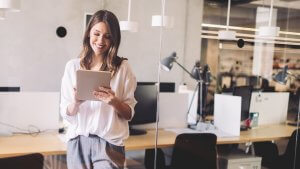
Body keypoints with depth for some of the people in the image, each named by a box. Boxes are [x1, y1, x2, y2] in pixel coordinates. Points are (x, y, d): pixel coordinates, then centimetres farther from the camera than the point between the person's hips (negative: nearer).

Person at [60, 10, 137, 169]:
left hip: (109, 143, -1)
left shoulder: (122, 67, -2)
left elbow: (129, 113, 0)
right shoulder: (72, 66, 2)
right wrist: (76, 102, -17)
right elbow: (65, 113, 3)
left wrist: (114, 102, -18)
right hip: (78, 141, 2)